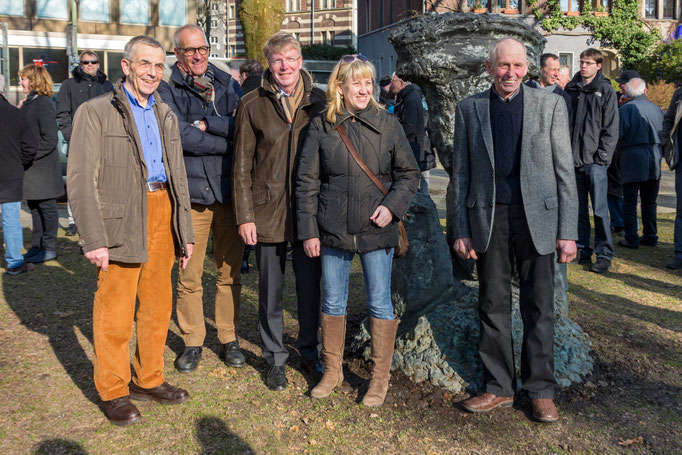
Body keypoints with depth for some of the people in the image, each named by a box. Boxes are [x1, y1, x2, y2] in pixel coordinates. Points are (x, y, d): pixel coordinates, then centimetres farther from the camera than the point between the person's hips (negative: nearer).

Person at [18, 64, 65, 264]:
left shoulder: (43, 103, -14)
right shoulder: (28, 102, 12)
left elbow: (50, 140, -19)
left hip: (43, 167, -9)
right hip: (31, 168, 9)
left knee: (47, 207, 1)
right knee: (34, 207, 15)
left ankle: (49, 248, 11)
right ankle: (37, 246, 25)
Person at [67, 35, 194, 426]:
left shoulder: (166, 114, 17)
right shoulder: (96, 112, -2)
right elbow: (81, 179, -8)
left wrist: (185, 231, 14)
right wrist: (93, 239, -15)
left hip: (161, 215, 6)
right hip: (121, 220, -6)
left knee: (158, 305, 13)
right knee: (115, 311, 1)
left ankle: (148, 380, 30)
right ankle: (114, 391, 18)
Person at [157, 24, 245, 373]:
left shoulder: (227, 84, 12)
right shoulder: (167, 91, 1)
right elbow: (183, 137, -13)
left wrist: (207, 124, -10)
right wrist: (228, 138, -8)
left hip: (230, 190, 3)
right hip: (191, 193, -2)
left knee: (230, 271, 10)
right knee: (189, 275, 4)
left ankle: (229, 338, 25)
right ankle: (192, 341, 21)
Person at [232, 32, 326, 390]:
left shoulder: (317, 101, 5)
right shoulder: (252, 104, 0)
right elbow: (242, 165, 0)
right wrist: (245, 216, -5)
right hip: (268, 211, -1)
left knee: (310, 285, 11)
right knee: (270, 291, 9)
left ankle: (309, 352, 31)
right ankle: (275, 359, 26)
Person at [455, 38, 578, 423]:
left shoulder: (550, 105, 3)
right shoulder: (470, 109, 6)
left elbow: (565, 171, 1)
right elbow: (461, 173, 6)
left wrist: (568, 232, -4)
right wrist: (462, 230, 1)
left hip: (536, 218, -1)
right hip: (488, 220, 1)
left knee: (539, 307, 6)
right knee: (493, 306, 8)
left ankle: (541, 390, 21)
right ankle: (499, 387, 23)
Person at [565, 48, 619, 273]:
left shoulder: (606, 91, 0)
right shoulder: (571, 90, 11)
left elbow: (611, 129, -4)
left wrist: (602, 157, -11)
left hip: (595, 161, -4)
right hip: (573, 160, 4)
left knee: (600, 210, -1)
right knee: (578, 210, 10)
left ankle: (605, 255, 7)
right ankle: (582, 251, 20)